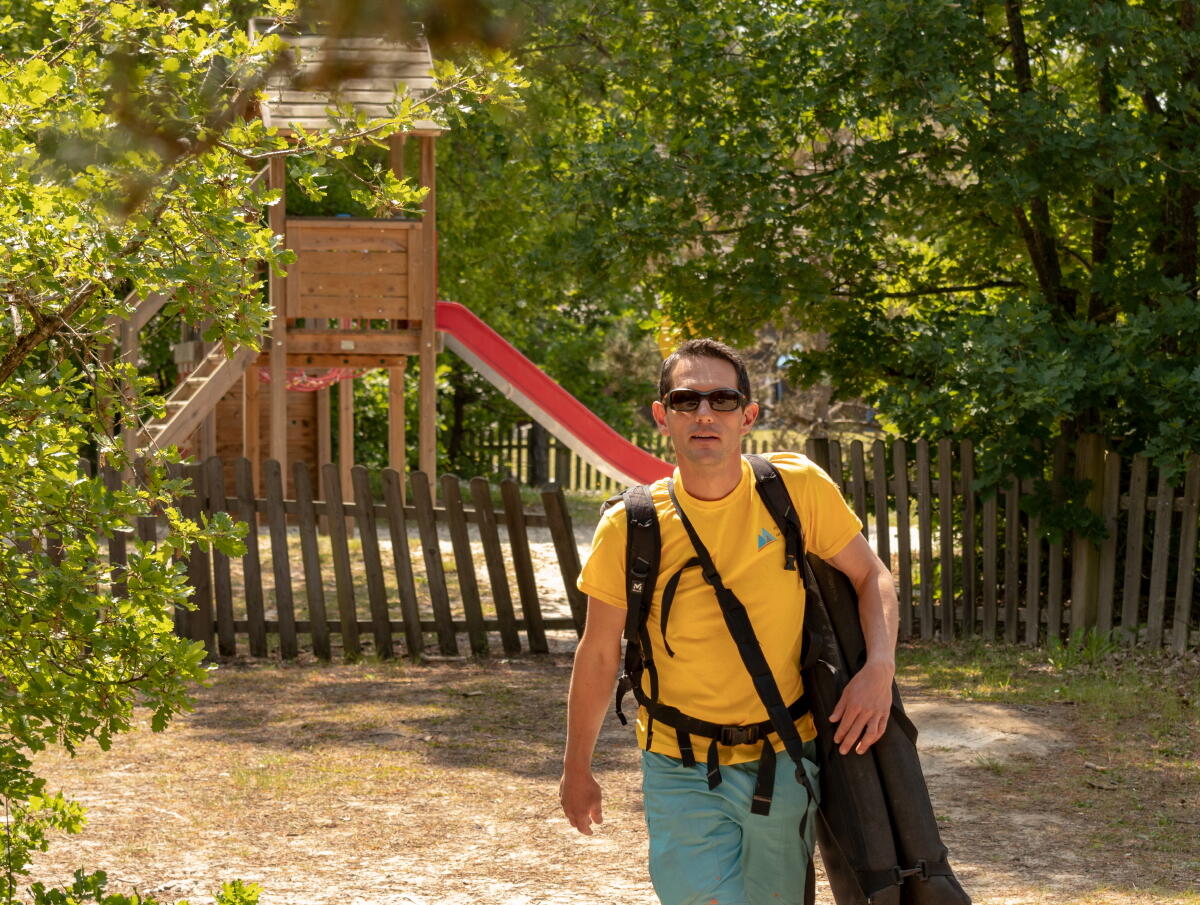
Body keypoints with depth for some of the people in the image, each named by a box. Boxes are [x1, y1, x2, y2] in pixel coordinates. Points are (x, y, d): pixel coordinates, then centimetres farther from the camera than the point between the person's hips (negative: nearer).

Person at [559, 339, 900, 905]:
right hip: (683, 775, -2)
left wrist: (880, 668, -16)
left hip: (785, 765, 2)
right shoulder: (628, 529, -11)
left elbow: (871, 576, 3)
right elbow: (598, 654, 1)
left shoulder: (797, 488, -9)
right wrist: (577, 770, 10)